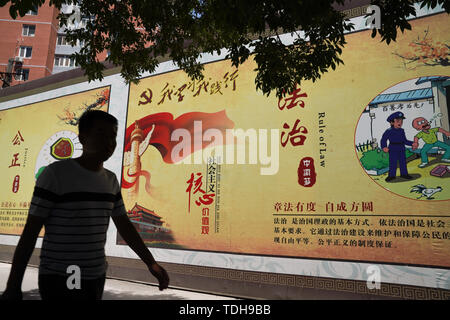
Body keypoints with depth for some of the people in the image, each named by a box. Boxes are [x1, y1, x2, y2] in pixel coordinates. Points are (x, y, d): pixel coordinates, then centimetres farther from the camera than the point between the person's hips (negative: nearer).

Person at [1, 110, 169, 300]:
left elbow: (124, 226, 9)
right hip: (60, 281, -5)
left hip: (97, 277, 6)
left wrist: (151, 263, 7)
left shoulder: (111, 180, 4)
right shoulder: (55, 173, -12)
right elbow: (30, 231, -10)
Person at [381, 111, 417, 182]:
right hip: (393, 150, -5)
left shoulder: (401, 131, 9)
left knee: (403, 162, 10)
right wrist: (384, 147, -20)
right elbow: (383, 140, -7)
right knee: (393, 163, -2)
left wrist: (412, 143, 6)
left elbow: (405, 141, 15)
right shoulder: (389, 131, -8)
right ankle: (391, 175, 6)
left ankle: (404, 174, 22)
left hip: (401, 150, 5)